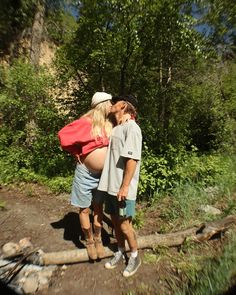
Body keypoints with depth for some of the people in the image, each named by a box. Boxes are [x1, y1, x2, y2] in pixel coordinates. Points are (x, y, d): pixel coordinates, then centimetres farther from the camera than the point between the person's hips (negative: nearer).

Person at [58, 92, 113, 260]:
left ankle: (98, 240, 39)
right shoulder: (86, 122, -17)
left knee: (99, 208, 18)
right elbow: (64, 135, -13)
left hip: (103, 173, 5)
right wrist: (78, 154, -6)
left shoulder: (109, 124, 1)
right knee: (84, 209, 12)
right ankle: (89, 241, 37)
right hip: (85, 172, -4)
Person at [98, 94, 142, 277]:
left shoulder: (132, 127, -13)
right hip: (111, 185, 8)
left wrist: (124, 187, -20)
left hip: (123, 188, -8)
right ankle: (120, 253, 42)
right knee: (115, 221, 19)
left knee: (124, 224, 7)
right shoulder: (117, 128, 13)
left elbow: (132, 159, -20)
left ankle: (135, 257, 34)